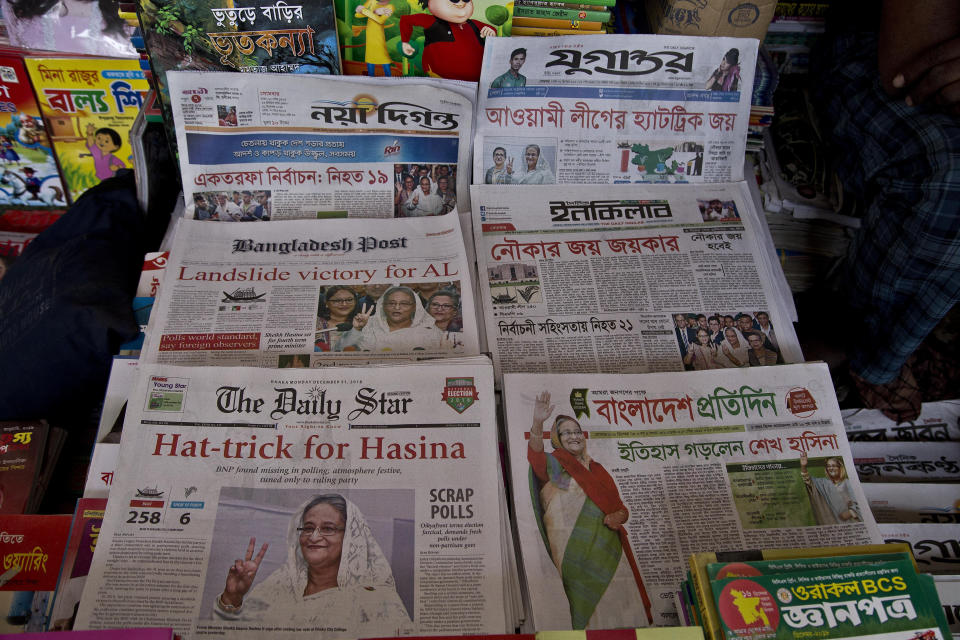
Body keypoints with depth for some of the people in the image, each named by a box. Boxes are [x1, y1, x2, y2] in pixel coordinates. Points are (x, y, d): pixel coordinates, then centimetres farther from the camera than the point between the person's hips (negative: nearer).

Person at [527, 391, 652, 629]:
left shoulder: (597, 469, 19)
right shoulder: (554, 464, 3)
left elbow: (619, 506, 20)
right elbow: (536, 455, -20)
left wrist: (618, 516, -4)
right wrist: (538, 423, -37)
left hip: (607, 545, 5)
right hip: (574, 545, -5)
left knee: (619, 597, 1)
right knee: (588, 605, -8)